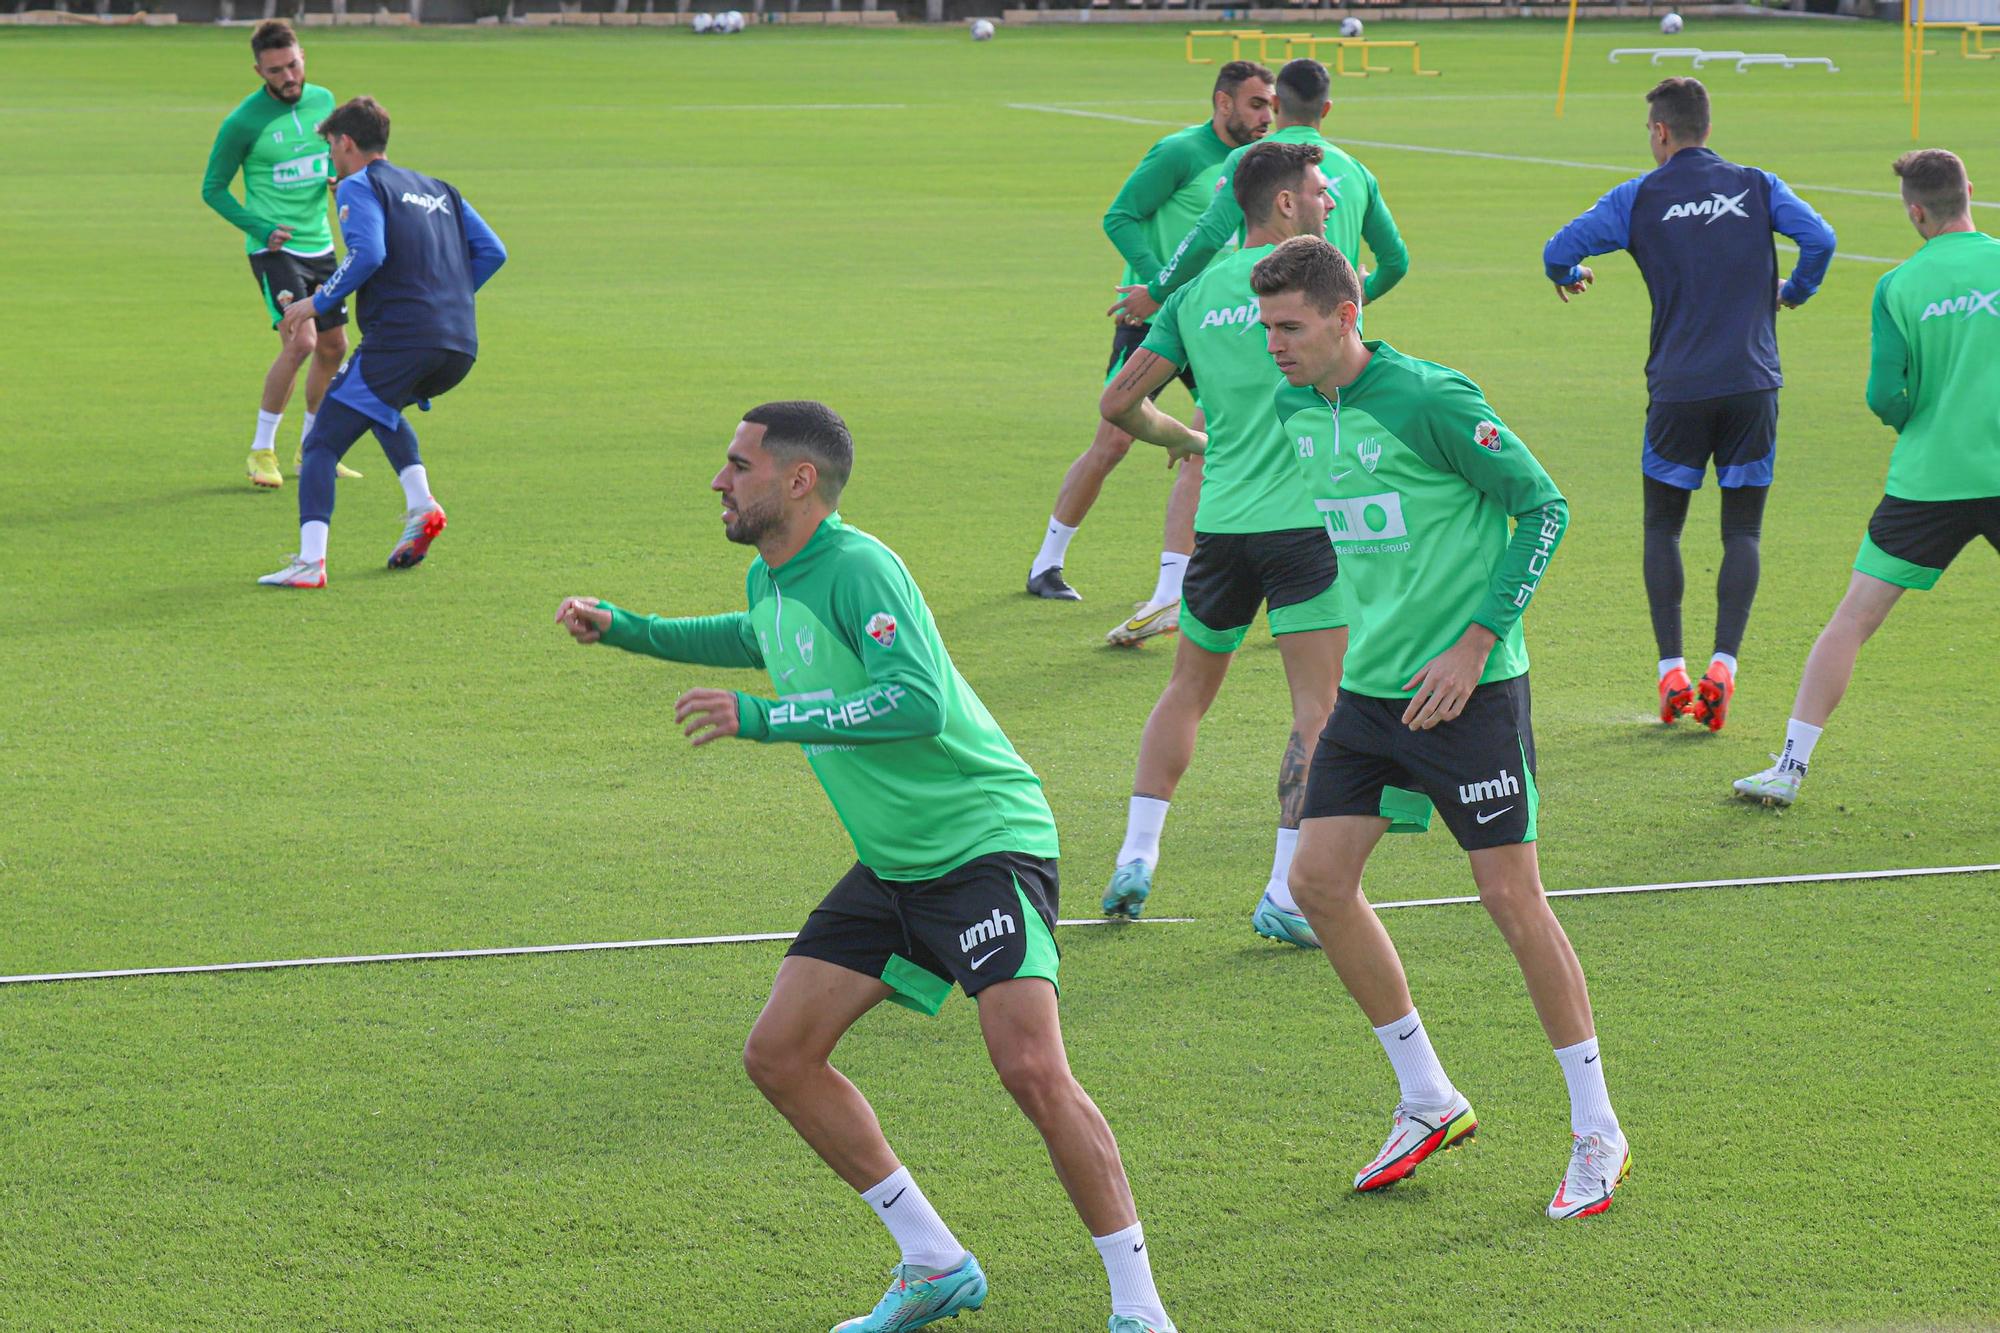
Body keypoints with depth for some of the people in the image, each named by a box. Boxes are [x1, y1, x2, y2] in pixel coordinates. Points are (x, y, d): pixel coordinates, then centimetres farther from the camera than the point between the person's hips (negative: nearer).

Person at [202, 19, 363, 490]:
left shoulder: (323, 101, 4)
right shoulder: (244, 121, -13)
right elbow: (213, 189, -4)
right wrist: (259, 228, -15)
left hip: (319, 245, 6)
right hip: (275, 250, -6)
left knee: (333, 348, 12)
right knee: (300, 342, -20)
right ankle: (261, 451, -8)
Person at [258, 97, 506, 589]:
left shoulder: (359, 186, 2)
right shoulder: (436, 189, 24)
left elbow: (368, 253, -16)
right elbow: (491, 251, 18)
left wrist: (319, 302, -7)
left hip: (399, 339, -7)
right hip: (461, 346, 7)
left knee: (323, 443, -2)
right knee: (382, 407, 35)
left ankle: (310, 560, -20)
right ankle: (421, 505, 14)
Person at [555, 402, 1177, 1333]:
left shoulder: (857, 568, -20)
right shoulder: (769, 579, 8)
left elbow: (920, 701, -35)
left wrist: (763, 720, -33)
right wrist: (623, 629, 27)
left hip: (986, 840, -10)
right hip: (891, 865, 10)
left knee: (1031, 1070, -22)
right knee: (778, 1055, 3)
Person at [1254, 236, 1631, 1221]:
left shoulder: (1429, 401, -16)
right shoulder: (1295, 411, 6)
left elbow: (1543, 507, -11)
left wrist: (1478, 641, -15)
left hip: (1467, 686, -7)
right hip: (1370, 688, 7)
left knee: (1510, 896, -5)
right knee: (1318, 880, 1)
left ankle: (1597, 1133, 7)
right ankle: (1428, 1101, 16)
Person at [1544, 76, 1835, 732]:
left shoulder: (1638, 197, 2)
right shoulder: (1757, 187, 5)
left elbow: (1559, 251, -3)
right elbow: (1820, 239, -7)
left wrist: (1569, 276, 22)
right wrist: (1794, 291, 13)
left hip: (1677, 388, -1)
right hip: (1753, 382, 1)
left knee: (1662, 527, 12)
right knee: (1742, 531, 7)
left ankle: (1672, 671, 2)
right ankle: (1722, 666, -6)